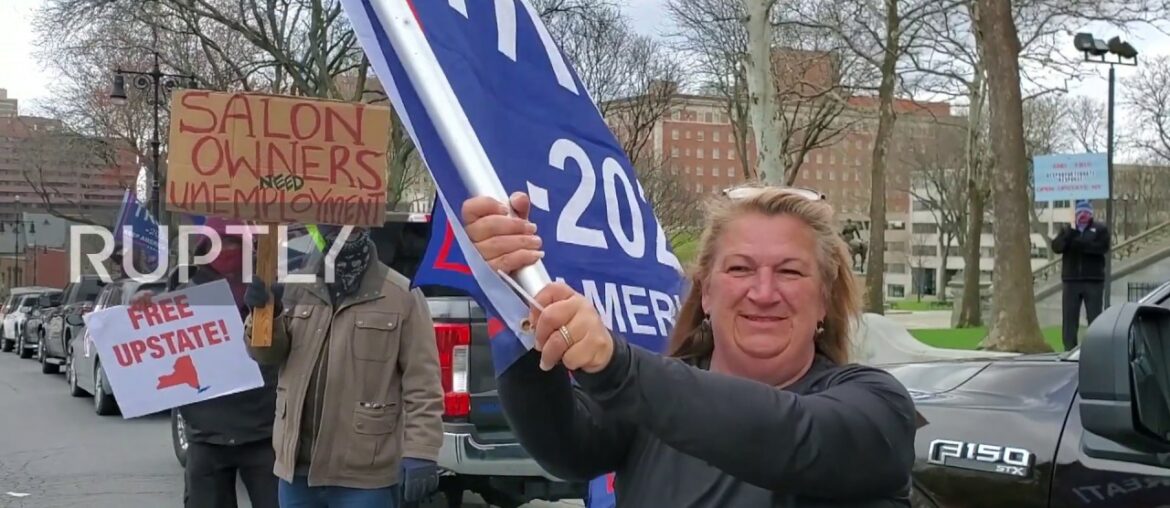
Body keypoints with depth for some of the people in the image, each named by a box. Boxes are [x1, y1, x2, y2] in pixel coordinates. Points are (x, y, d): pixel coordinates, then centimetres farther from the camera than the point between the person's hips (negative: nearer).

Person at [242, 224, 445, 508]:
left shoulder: (402, 294, -7)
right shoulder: (297, 287, 8)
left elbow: (421, 382, -9)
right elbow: (268, 353, 11)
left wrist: (420, 453, -16)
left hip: (365, 475, -5)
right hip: (298, 465, 5)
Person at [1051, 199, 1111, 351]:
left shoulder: (1100, 229, 6)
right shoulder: (1067, 229, 12)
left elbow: (1103, 247, -12)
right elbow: (1056, 246, -4)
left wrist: (1079, 243, -14)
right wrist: (1070, 233, -18)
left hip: (1094, 281, -2)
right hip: (1071, 280, 2)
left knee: (1095, 318, 0)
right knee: (1069, 319, 2)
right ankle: (1069, 351, 6)